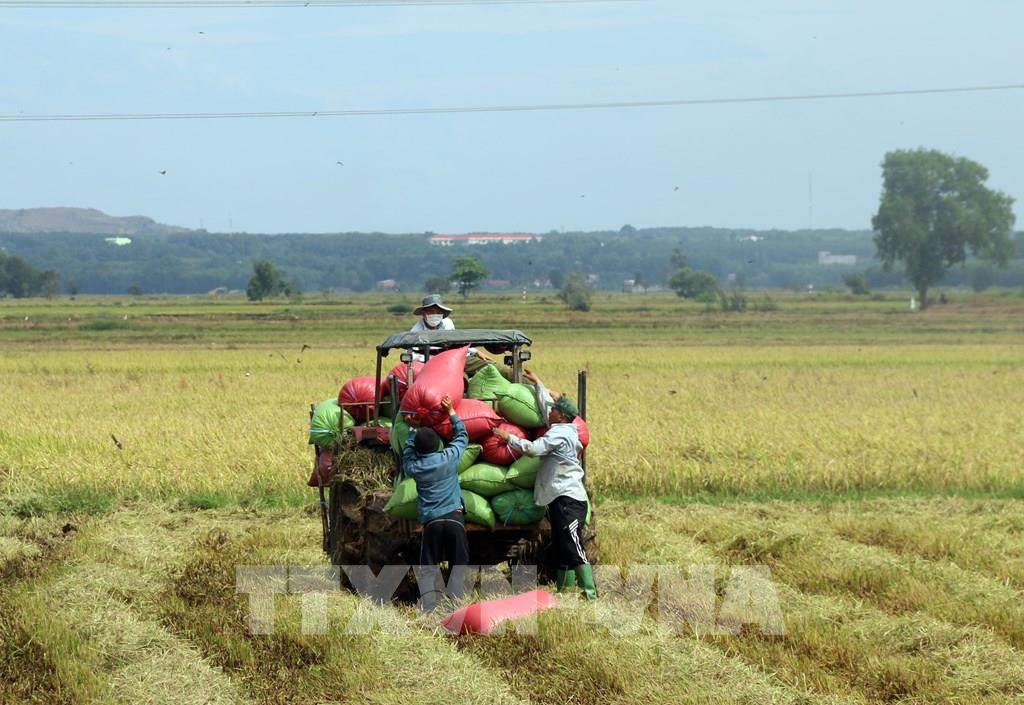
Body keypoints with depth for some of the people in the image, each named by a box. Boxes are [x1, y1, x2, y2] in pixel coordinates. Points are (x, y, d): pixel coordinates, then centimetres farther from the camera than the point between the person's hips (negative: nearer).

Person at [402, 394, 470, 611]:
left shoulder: (414, 468, 3)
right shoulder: (449, 457, 0)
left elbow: (407, 454, 27)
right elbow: (462, 435, 18)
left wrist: (414, 430, 31)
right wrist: (452, 412, 27)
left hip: (431, 521, 1)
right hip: (454, 517, -1)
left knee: (429, 567, 4)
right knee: (458, 564, 8)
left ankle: (428, 607, -13)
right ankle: (454, 599, -10)